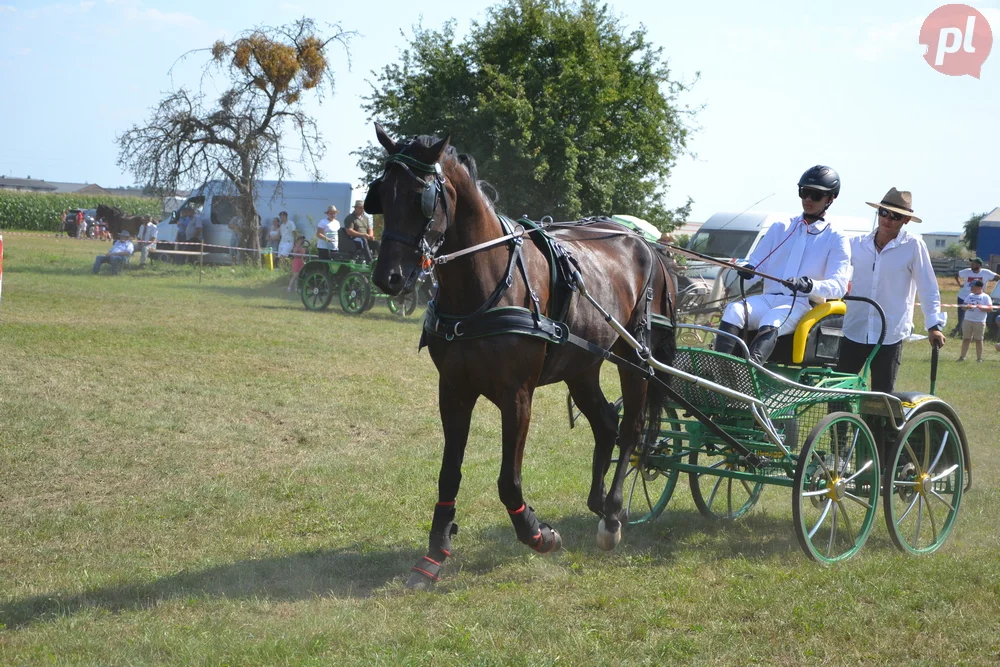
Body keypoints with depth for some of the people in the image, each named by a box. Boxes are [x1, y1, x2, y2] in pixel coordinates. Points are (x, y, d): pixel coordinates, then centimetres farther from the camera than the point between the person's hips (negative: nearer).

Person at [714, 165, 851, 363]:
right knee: (733, 310, -29)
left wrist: (809, 285, -25)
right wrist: (747, 270, -9)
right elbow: (756, 263, 17)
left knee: (771, 323, -38)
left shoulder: (836, 239, 8)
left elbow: (838, 286, -4)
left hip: (802, 304, -4)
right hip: (768, 299, 4)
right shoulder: (781, 228, 21)